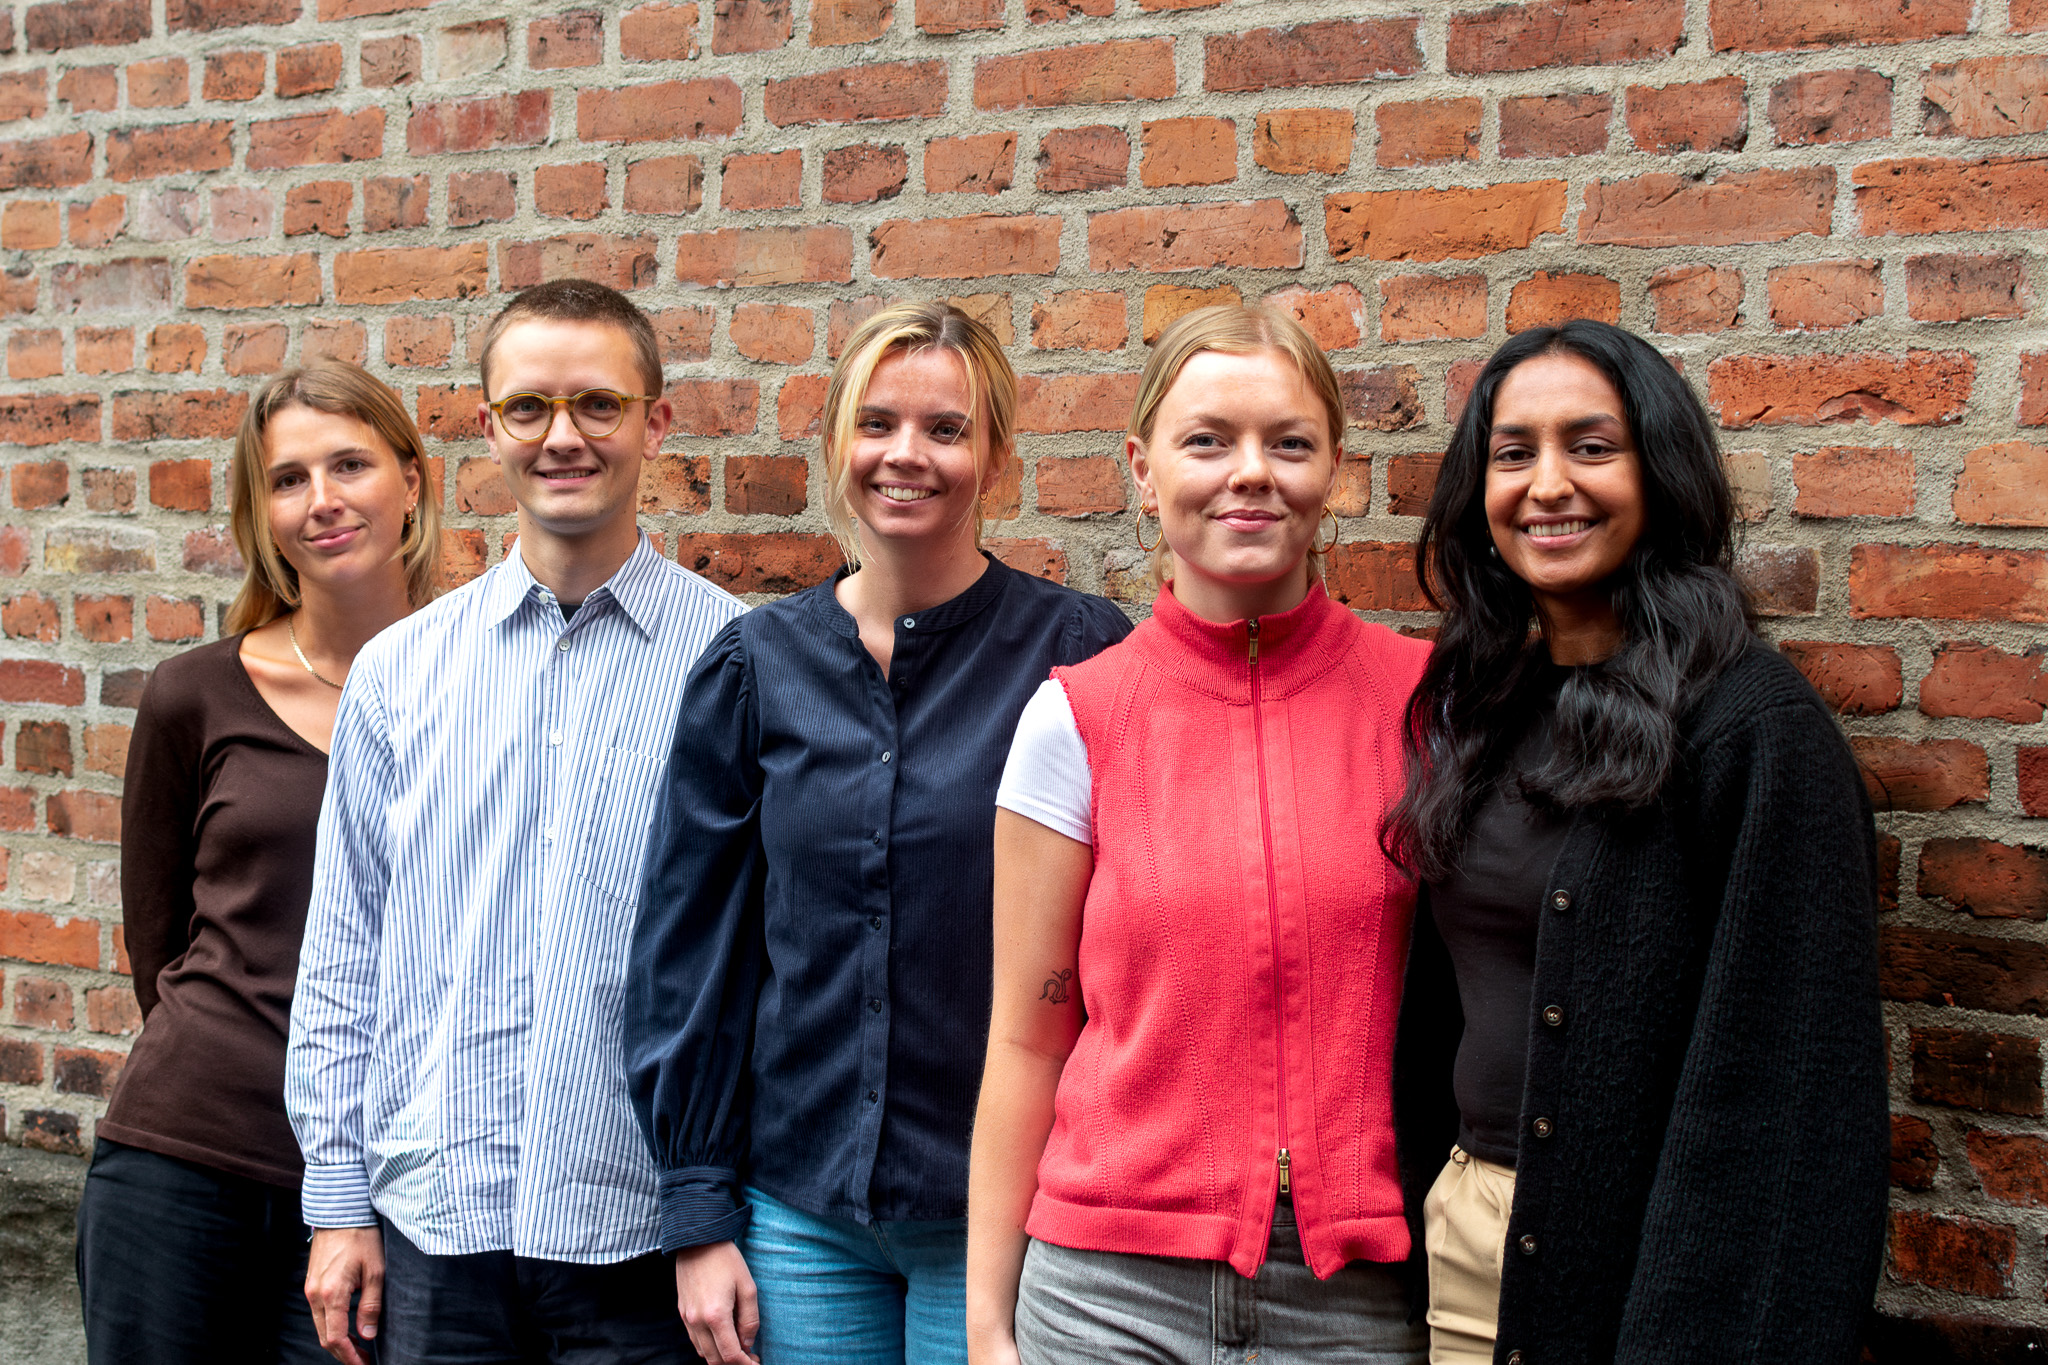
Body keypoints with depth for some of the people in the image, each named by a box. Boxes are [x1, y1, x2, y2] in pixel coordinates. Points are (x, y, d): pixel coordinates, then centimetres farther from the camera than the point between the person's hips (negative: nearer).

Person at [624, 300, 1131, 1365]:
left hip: (998, 1208, -2)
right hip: (800, 1209, 3)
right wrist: (696, 1210, 2)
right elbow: (688, 944, 5)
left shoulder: (1083, 656, -6)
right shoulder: (753, 666, 2)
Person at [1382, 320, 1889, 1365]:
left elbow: (1783, 1074, -17)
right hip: (1464, 1226, 6)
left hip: (1634, 1246, -6)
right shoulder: (1477, 706, 6)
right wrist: (1425, 1190, 9)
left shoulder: (1755, 726, -15)